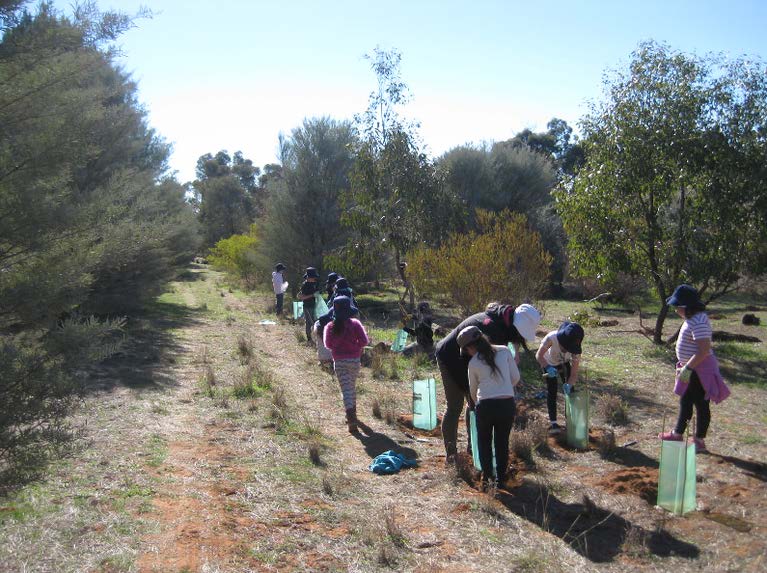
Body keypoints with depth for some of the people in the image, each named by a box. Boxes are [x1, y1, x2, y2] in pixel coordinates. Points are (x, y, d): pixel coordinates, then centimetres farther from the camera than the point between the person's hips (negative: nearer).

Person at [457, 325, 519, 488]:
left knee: (484, 441, 22)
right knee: (502, 441, 20)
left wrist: (476, 403, 35)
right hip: (508, 404, 2)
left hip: (486, 406, -2)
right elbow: (515, 377, 8)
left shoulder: (473, 363, 3)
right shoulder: (504, 351, 5)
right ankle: (501, 477, 26)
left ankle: (487, 476, 21)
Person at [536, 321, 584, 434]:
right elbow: (539, 355, -33)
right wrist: (548, 368, -49)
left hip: (564, 363, 2)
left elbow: (574, 373, -31)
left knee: (570, 389, -2)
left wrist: (569, 385, -49)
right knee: (552, 390, -8)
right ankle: (552, 422, -1)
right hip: (549, 363, -2)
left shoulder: (575, 349, -34)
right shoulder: (551, 338, -42)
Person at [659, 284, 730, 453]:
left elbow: (704, 350, -30)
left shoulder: (699, 323, -25)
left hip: (699, 370, -11)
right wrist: (685, 367, 21)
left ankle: (699, 442, 13)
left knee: (701, 404, 2)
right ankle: (677, 434, 34)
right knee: (685, 402, 20)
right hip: (691, 368, 11)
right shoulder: (693, 319, 8)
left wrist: (688, 368, -27)